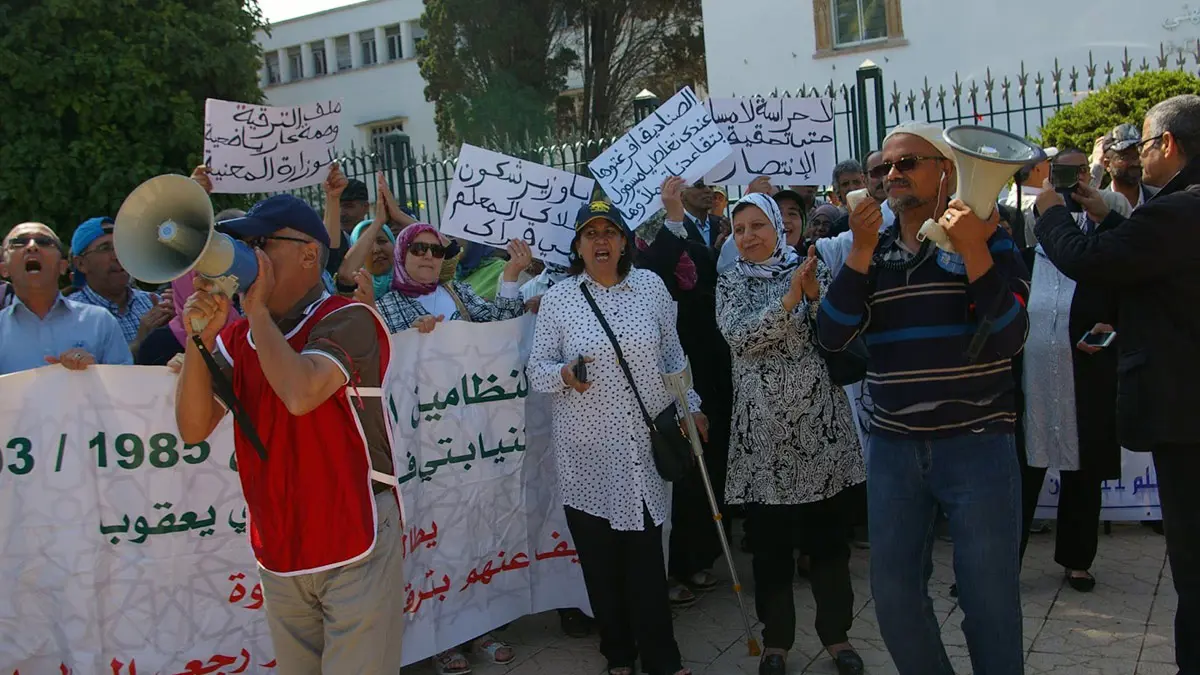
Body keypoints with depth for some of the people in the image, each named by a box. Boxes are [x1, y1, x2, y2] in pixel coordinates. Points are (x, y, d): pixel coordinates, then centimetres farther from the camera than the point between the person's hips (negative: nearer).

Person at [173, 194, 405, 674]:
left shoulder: (347, 321, -12)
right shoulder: (237, 337, 6)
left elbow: (300, 394, -30)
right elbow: (194, 428, -1)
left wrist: (258, 309, -18)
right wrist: (199, 338, -13)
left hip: (355, 547, -6)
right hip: (279, 556, 6)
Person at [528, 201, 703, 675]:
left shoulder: (651, 287, 5)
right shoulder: (557, 299, 0)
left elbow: (673, 354, 14)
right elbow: (537, 369, 1)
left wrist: (690, 406, 14)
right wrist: (564, 375, -20)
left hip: (648, 442, 1)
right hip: (588, 452, 0)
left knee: (647, 554, 3)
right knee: (600, 558, 7)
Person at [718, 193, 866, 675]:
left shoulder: (811, 268, 6)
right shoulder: (730, 284, 6)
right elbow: (741, 337, -12)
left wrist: (815, 293, -17)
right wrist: (790, 298, -21)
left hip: (819, 419, 0)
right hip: (763, 426, 0)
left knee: (829, 536, 8)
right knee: (770, 541, 5)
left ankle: (836, 634, 24)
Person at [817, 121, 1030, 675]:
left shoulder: (986, 238, -1)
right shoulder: (871, 249, 9)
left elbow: (1008, 338, -14)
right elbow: (832, 335, -4)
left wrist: (973, 250, -22)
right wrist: (861, 250, -12)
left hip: (977, 444, -4)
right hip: (892, 447, 4)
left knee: (989, 598, 4)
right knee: (894, 593, 10)